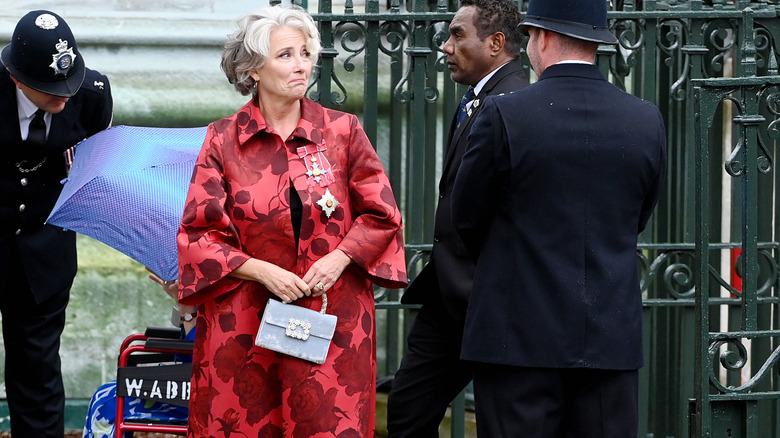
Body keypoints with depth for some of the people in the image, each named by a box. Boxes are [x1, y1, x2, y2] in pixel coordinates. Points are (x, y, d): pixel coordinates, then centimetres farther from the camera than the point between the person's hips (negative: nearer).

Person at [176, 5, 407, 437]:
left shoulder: (343, 131, 5)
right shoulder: (222, 140, 3)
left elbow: (381, 216, 9)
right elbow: (198, 234, 2)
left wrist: (339, 258, -8)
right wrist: (261, 271, -11)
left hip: (332, 316, 1)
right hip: (244, 318, 0)